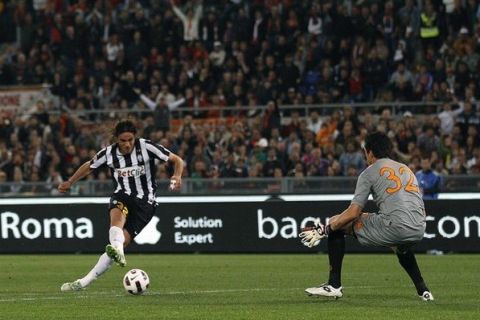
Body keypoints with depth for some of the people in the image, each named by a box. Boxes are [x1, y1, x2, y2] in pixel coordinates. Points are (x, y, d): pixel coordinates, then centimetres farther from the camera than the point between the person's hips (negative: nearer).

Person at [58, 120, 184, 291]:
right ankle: (118, 252, -62)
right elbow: (89, 166, 16)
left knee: (122, 241, -16)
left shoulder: (146, 147, -12)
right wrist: (70, 182, 7)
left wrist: (177, 176, -28)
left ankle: (85, 281, -16)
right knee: (118, 213, -36)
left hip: (144, 201, -3)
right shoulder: (109, 153, -3)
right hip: (122, 195, 3)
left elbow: (177, 160, -8)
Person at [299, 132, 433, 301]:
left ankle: (334, 285, 5)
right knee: (400, 245, 44)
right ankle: (423, 290, 28)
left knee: (336, 223, 9)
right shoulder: (406, 169, 27)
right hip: (419, 232, 7)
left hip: (394, 227, -7)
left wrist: (324, 230, 10)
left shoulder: (369, 172, 8)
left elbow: (353, 212, -1)